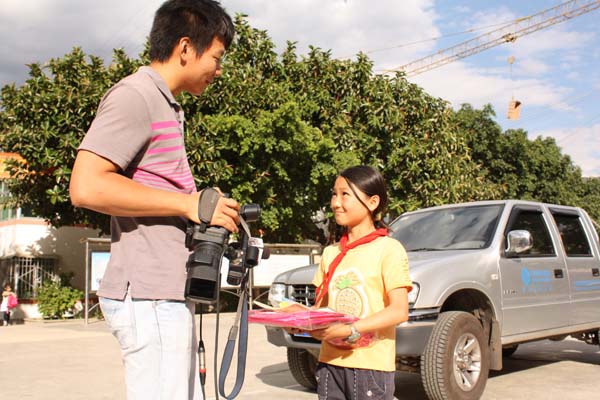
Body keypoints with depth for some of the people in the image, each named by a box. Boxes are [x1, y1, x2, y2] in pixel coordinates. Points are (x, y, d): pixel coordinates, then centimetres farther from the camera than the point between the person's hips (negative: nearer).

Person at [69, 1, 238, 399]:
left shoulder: (166, 105, 19)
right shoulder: (134, 96, -11)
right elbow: (86, 187, -22)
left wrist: (207, 208, 9)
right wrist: (190, 204, -17)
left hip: (168, 294, 10)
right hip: (149, 296, -10)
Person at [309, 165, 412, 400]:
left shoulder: (389, 249, -7)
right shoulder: (331, 253, 12)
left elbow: (399, 311, -14)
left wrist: (350, 330, -23)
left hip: (371, 364, -5)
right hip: (330, 361, 6)